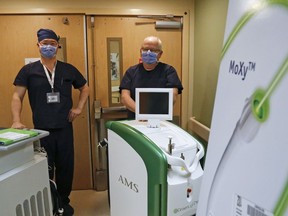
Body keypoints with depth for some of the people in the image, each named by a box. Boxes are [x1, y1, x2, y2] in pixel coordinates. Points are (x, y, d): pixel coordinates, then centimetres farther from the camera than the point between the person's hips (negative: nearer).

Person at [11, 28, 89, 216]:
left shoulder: (68, 69, 5)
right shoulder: (28, 70, 0)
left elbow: (85, 88, 16)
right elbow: (17, 96, -2)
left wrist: (79, 107, 4)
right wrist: (17, 121, -14)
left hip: (65, 127, 2)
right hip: (41, 129, -1)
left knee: (66, 167, 12)